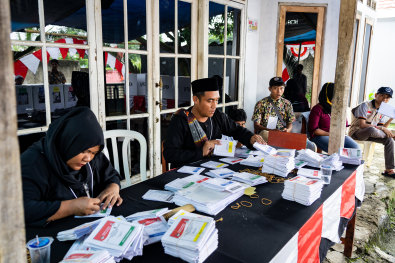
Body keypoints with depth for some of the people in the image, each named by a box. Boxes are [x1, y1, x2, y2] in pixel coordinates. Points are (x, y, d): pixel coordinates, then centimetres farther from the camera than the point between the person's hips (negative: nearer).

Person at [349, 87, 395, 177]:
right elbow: (362, 125, -24)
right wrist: (381, 128, -24)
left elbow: (382, 127, 10)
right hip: (356, 132, -7)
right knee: (371, 129, -38)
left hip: (369, 133, 7)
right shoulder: (365, 105, -14)